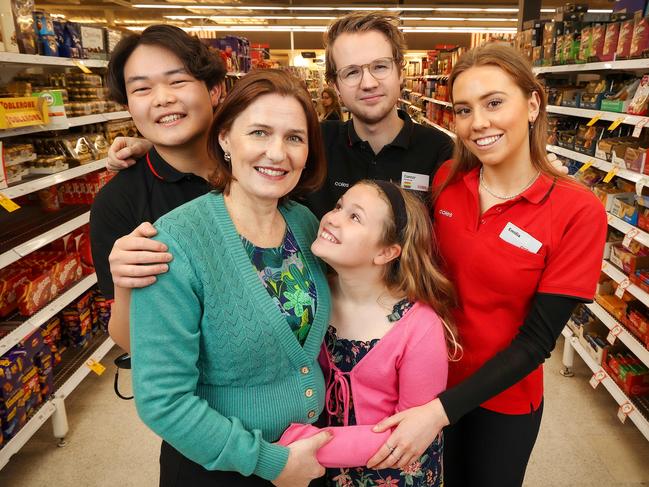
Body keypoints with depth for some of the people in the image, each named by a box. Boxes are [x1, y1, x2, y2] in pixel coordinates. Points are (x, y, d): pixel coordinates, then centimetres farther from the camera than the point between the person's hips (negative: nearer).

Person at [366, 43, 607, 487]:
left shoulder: (578, 211, -20)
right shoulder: (446, 180, -10)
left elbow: (537, 338, -19)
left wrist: (441, 410, -24)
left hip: (503, 398, -2)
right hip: (434, 376, 3)